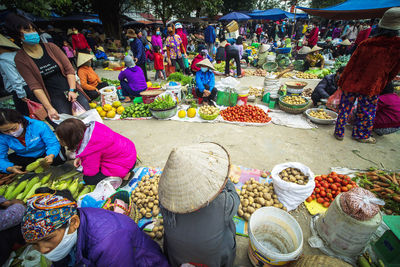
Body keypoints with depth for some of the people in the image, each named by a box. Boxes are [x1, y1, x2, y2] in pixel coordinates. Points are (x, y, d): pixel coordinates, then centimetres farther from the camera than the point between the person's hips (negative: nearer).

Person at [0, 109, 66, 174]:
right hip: (24, 158, 3)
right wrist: (10, 168, -39)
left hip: (44, 153, -3)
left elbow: (53, 144, -27)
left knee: (59, 159, -28)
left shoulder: (39, 126, -28)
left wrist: (51, 156, -49)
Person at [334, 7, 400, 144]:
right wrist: (381, 85, 17)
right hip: (370, 87, -1)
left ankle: (339, 133, 20)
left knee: (344, 108, 12)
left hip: (351, 83, 1)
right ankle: (361, 135, 29)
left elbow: (351, 64, -2)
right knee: (367, 112, 15)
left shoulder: (366, 44, -4)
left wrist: (342, 81, 6)